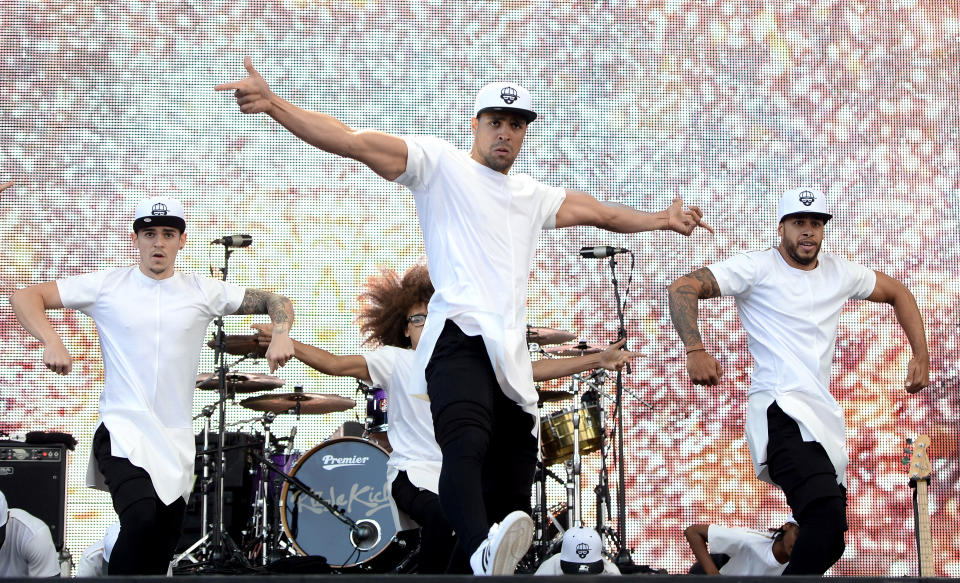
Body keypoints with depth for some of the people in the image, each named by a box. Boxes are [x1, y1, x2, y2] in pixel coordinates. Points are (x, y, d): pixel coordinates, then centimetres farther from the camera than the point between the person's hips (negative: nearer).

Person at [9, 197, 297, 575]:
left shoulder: (203, 292, 6)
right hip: (122, 430, -3)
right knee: (141, 519, -29)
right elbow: (26, 298, -2)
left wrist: (280, 335, -8)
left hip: (176, 441, 4)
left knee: (160, 555, 6)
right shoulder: (107, 286, 0)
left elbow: (277, 302, 13)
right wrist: (52, 342, -18)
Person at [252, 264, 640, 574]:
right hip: (414, 473, -3)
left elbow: (533, 370, 10)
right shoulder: (396, 362, 5)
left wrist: (597, 360, 4)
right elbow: (336, 364, -7)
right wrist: (284, 343, -24)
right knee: (443, 518, -34)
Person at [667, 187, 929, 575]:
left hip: (823, 415, 7)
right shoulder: (758, 268, -1)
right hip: (781, 411, -7)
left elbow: (898, 294, 31)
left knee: (830, 542, 8)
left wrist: (921, 356, 19)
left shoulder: (839, 273, 15)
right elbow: (682, 288, -10)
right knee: (826, 514, -30)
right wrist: (695, 351, -25)